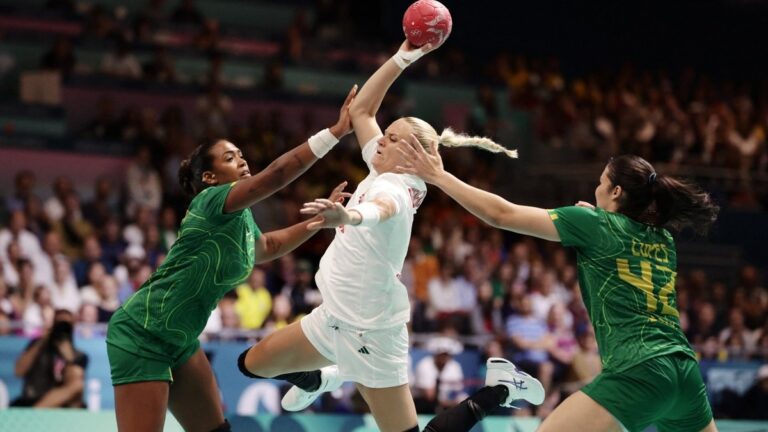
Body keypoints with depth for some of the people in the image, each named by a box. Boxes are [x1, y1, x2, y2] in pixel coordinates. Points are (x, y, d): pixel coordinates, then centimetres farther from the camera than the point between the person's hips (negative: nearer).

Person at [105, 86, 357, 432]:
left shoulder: (243, 220, 9)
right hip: (142, 333, -10)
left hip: (178, 339, 10)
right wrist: (337, 131, -34)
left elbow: (269, 247, 34)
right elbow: (276, 174, -32)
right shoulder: (212, 202, -16)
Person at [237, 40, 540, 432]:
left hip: (369, 333, -9)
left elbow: (381, 208, -50)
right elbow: (360, 109, 9)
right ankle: (322, 380, 44)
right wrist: (400, 59, 0)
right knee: (252, 365, 16)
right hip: (333, 316, 9)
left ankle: (499, 388, 8)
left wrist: (349, 215, -73)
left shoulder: (396, 189, -24)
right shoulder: (384, 173, 1)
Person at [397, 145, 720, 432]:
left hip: (640, 373, -7)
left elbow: (502, 214, 3)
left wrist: (439, 176, 12)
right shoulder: (663, 238, 19)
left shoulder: (595, 224, 2)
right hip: (686, 372, 7)